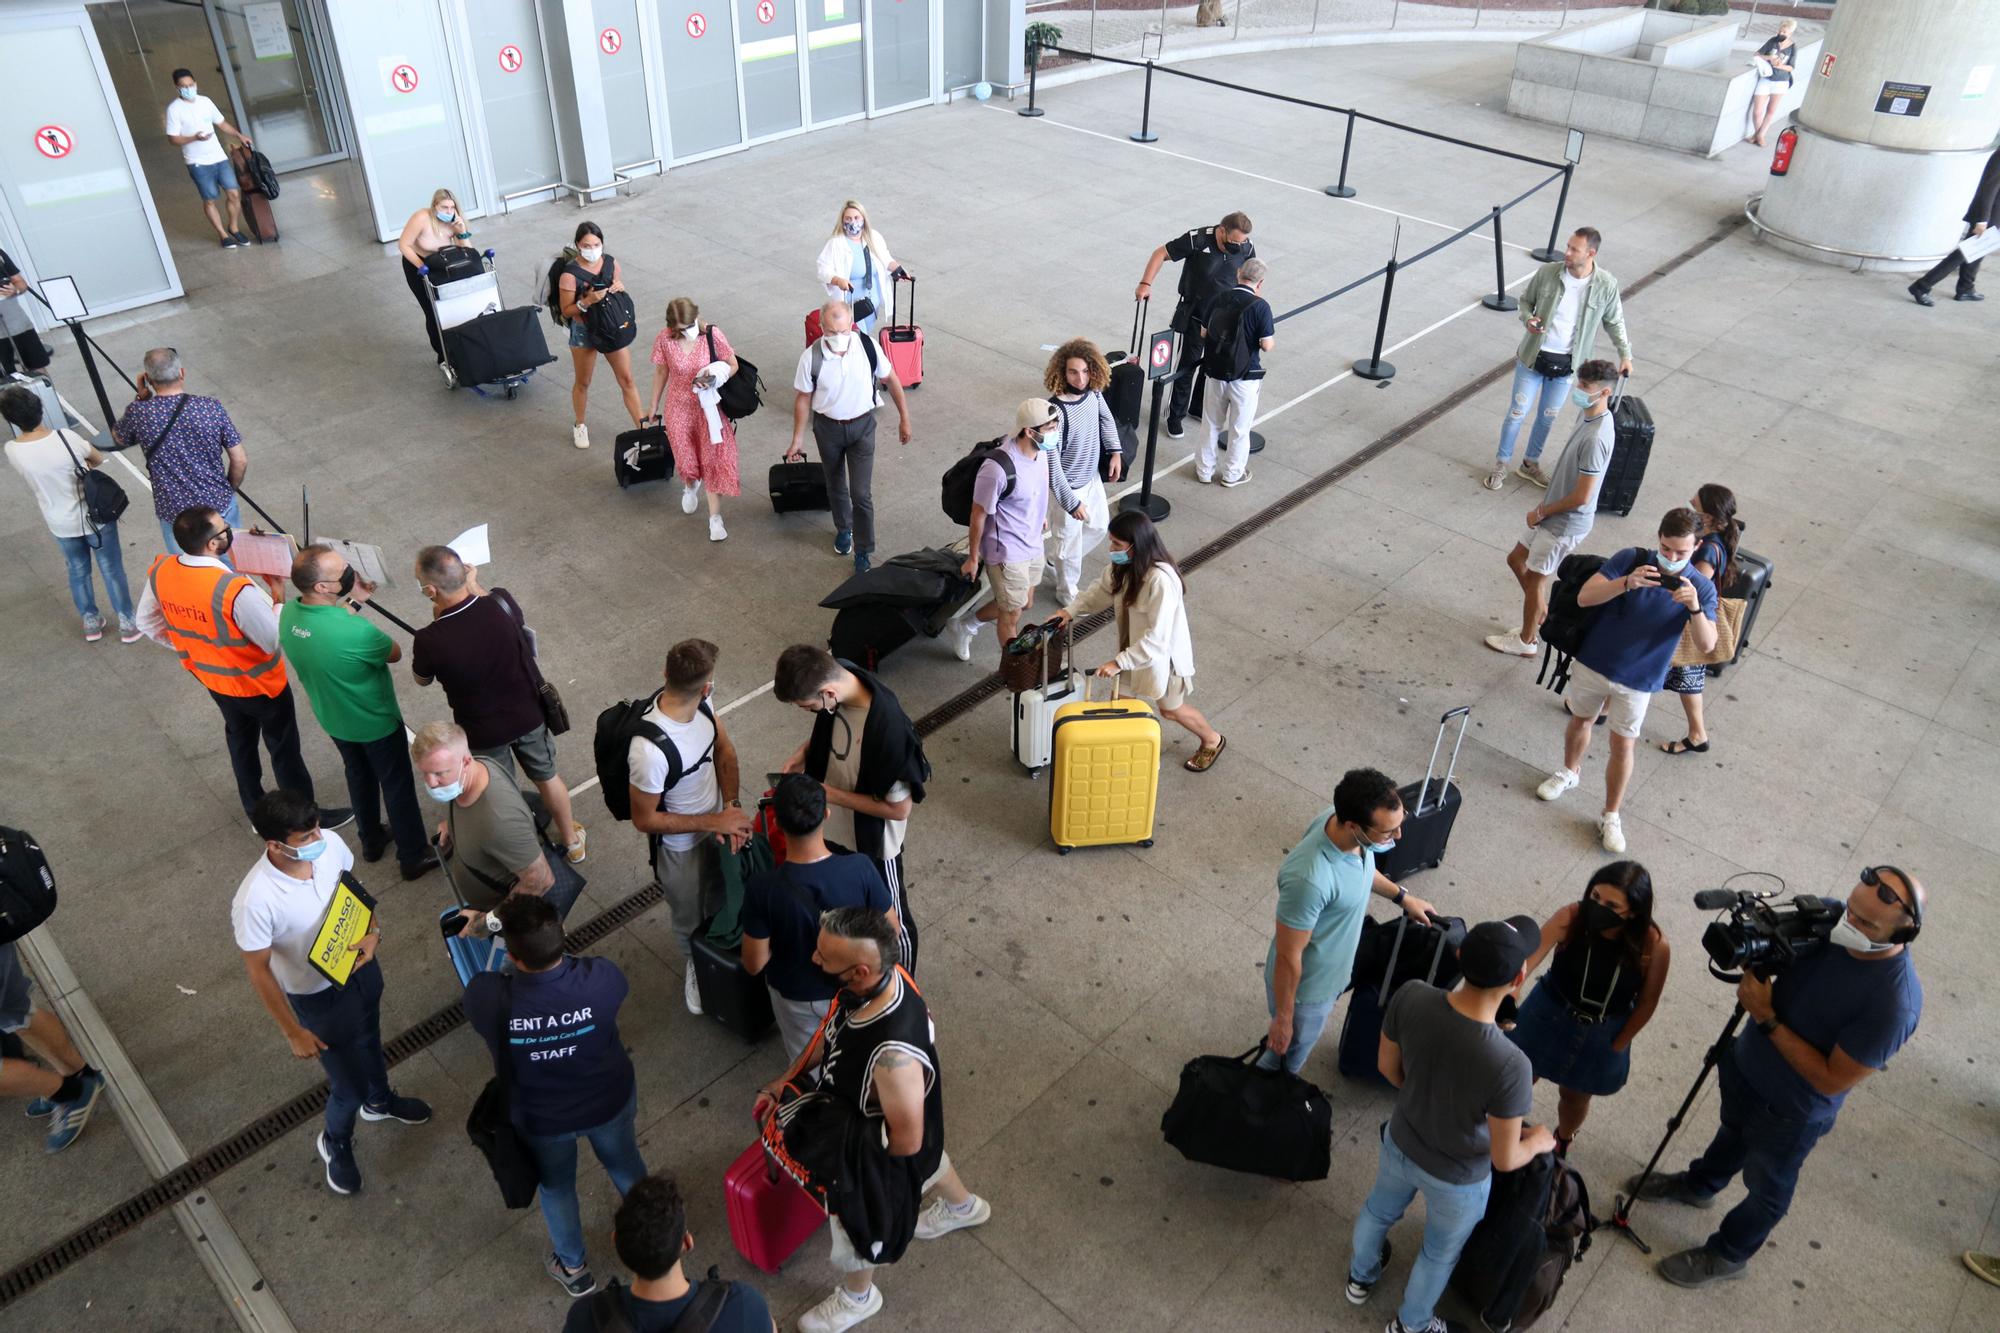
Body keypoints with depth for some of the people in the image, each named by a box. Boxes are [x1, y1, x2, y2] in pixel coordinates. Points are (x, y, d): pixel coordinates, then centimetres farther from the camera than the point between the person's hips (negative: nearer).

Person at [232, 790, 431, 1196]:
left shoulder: (330, 843, -23)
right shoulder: (255, 901, -37)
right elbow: (258, 970, -22)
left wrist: (373, 932, -18)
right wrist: (293, 1032, -14)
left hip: (361, 966, 5)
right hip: (319, 997, -5)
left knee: (370, 1042, 32)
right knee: (350, 1086, 12)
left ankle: (380, 1100, 64)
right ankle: (336, 1142, 47)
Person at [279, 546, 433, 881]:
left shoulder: (288, 614, -18)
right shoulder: (355, 632, -39)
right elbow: (395, 653, -18)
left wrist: (351, 602, -6)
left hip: (333, 719, 7)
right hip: (375, 724, -7)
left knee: (359, 776, 29)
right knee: (397, 786, 15)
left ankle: (371, 841, 49)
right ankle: (413, 856, 31)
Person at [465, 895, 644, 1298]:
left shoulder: (488, 997, -37)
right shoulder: (600, 979, -35)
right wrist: (552, 936, 4)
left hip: (540, 1118, 0)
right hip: (609, 1101, 1)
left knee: (556, 1185, 31)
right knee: (624, 1163, 32)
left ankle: (573, 1268, 56)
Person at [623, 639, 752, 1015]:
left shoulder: (700, 704, -23)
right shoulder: (650, 750, -43)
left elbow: (724, 749, -4)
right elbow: (644, 819, -28)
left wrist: (731, 806, -16)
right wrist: (715, 822, -24)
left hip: (717, 821, 6)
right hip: (680, 845, -5)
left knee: (722, 900, 31)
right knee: (690, 920, 24)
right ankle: (695, 965, 55)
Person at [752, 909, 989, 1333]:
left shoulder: (894, 1055, -49)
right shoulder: (876, 976, -26)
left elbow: (907, 1140, -32)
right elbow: (831, 1029, -3)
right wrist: (785, 1081, -7)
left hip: (876, 1156, -7)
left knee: (855, 1226, 24)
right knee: (930, 1159, 37)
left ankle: (856, 1299, 58)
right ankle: (964, 1207, 70)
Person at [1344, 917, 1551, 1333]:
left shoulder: (1409, 997, -30)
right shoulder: (1509, 1066, -41)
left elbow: (1387, 1066, -9)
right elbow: (1505, 1160, -25)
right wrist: (1538, 1142, -2)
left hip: (1399, 1144, 4)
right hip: (1457, 1180, -3)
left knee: (1379, 1210, 36)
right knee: (1441, 1254, 31)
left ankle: (1361, 1277, 66)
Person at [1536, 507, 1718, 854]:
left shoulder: (1701, 588, -14)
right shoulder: (1631, 559, -16)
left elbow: (1707, 644, -22)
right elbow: (1584, 597, -23)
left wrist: (1695, 608, -41)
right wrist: (1626, 583, -40)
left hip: (1638, 681, -1)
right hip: (1594, 663, 1)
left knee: (1622, 747, 7)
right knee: (1581, 720, 22)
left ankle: (1611, 817, 23)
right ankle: (1569, 772, 50)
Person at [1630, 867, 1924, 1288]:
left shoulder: (1895, 1004, -38)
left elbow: (1831, 1080, -29)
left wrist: (1767, 1018, -33)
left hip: (1790, 1111, -5)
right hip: (1745, 1065, 5)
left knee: (1767, 1188, 24)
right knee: (1733, 1132, 35)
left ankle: (1727, 1254, 50)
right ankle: (1698, 1184, 64)